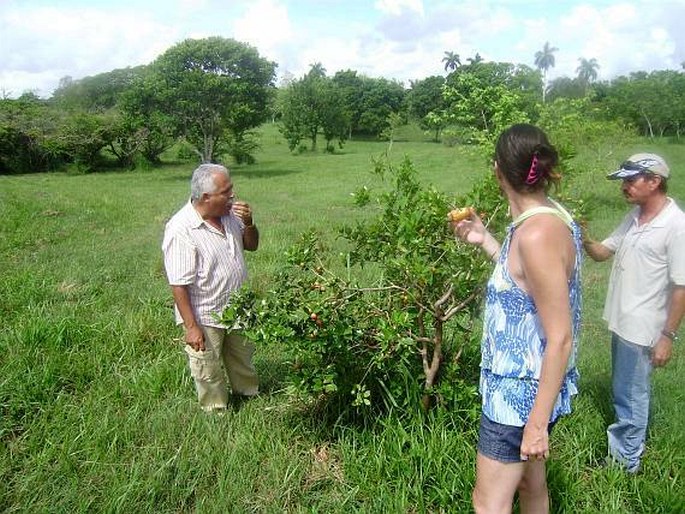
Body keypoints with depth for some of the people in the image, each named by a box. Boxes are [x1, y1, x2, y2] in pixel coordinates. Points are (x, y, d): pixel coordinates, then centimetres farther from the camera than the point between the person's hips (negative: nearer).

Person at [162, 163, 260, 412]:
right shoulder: (181, 230, -27)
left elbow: (252, 245, 8)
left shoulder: (229, 213, -6)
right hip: (205, 318, -7)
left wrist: (248, 223, -13)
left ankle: (249, 395, 52)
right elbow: (179, 285, -24)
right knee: (210, 374, 15)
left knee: (243, 361, 28)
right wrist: (191, 327, -21)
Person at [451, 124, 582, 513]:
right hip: (529, 383, 10)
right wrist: (485, 241, 17)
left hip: (521, 391, -9)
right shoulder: (549, 216, 2)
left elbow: (561, 338, -25)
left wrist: (538, 423, -20)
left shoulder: (537, 234, -27)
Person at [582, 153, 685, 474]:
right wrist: (586, 241, -10)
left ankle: (626, 462, 21)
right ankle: (623, 450, 38)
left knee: (631, 397, 5)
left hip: (642, 330, -8)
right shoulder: (633, 218, 5)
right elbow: (603, 252, 12)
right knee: (624, 393, 21)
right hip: (620, 322, 8)